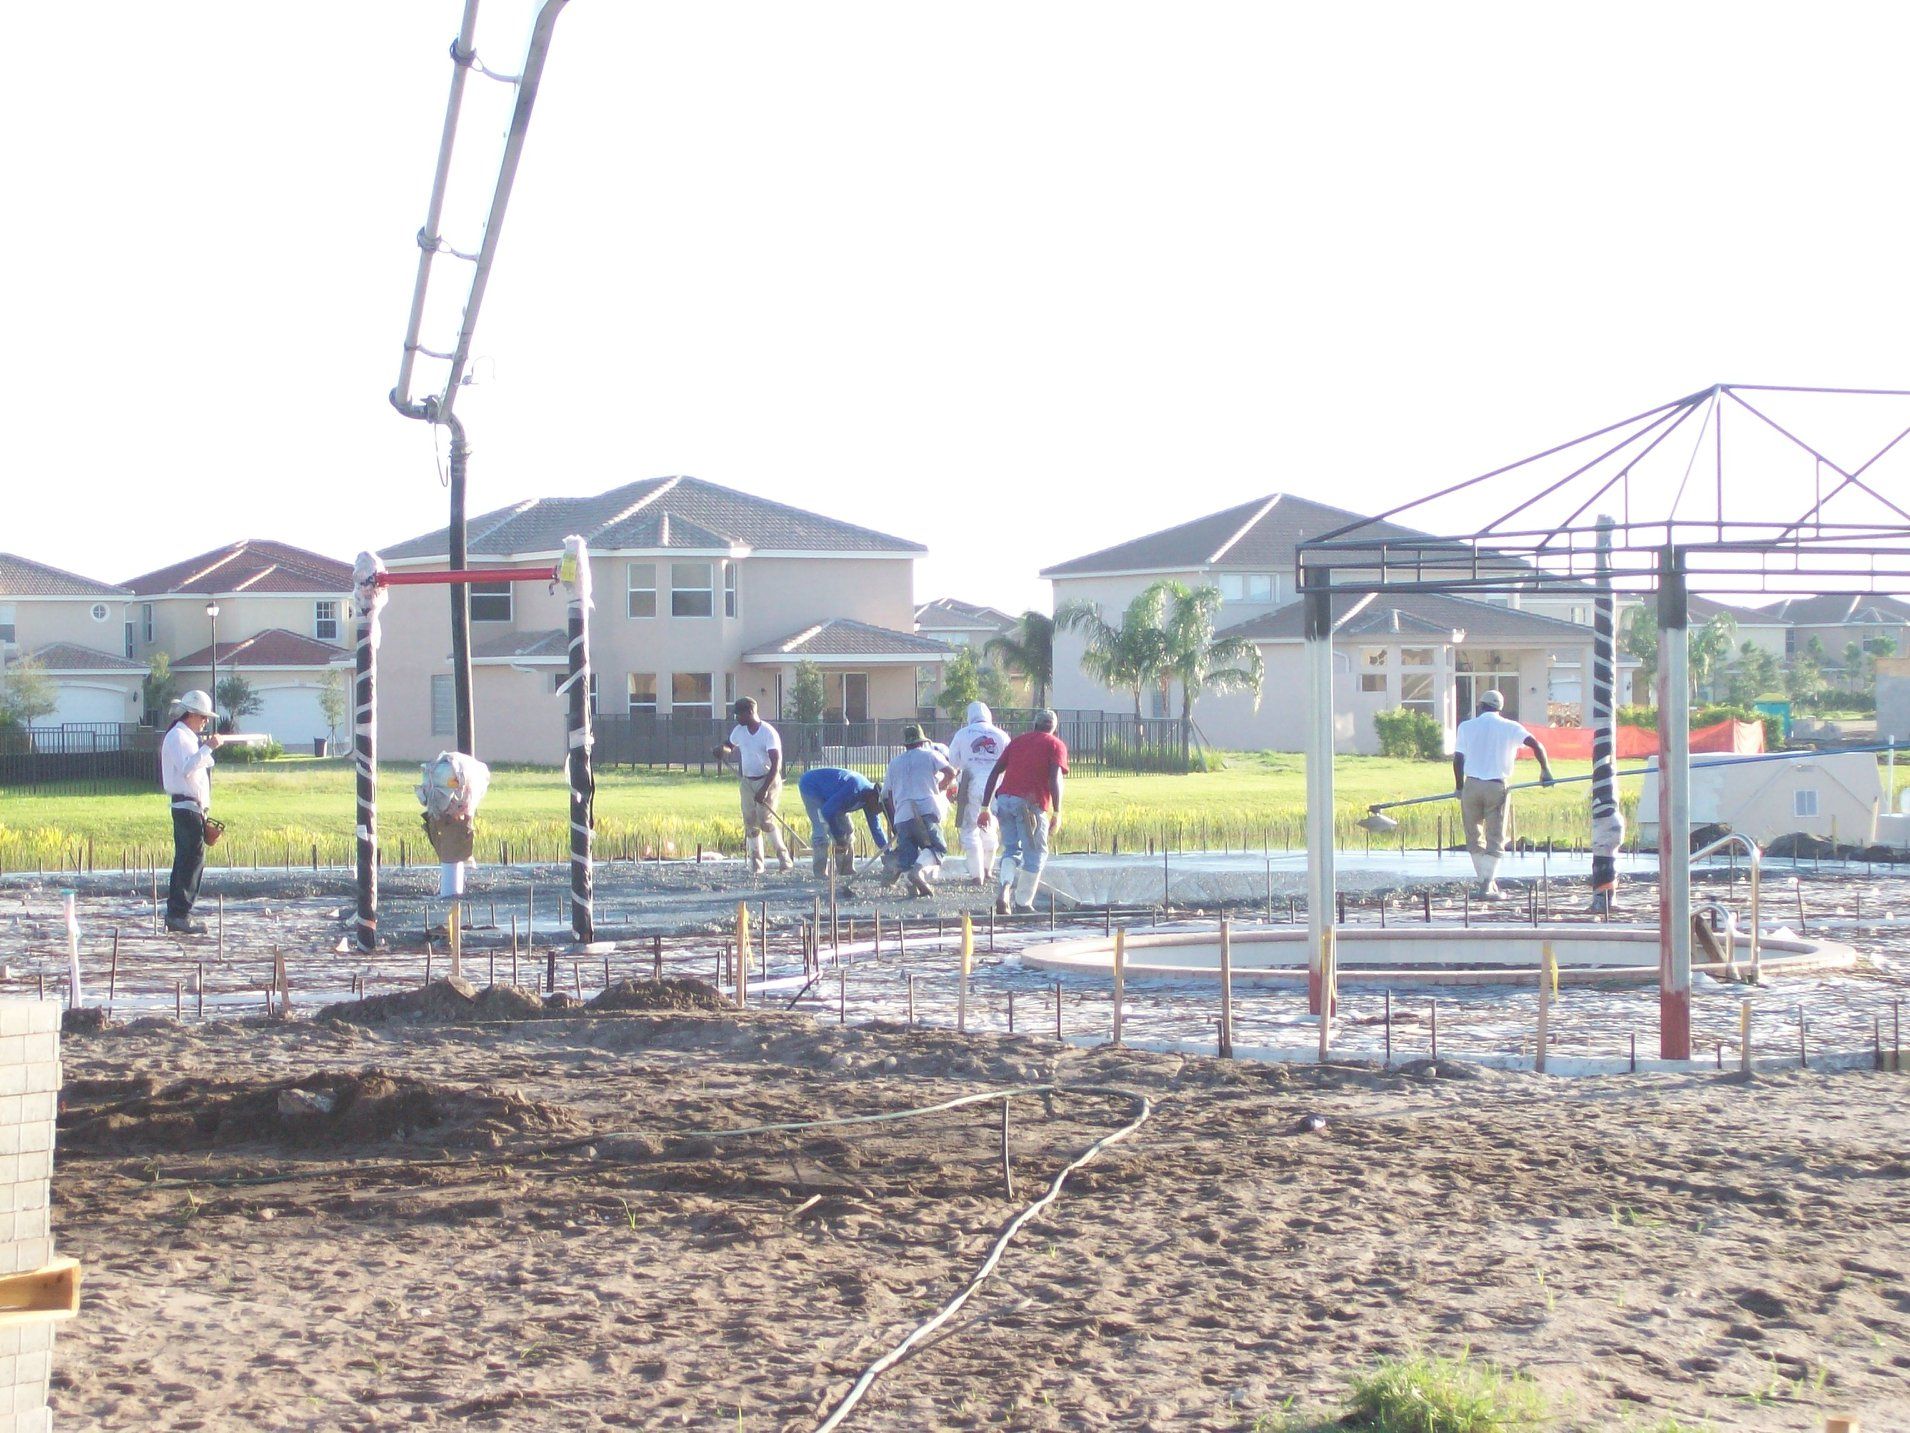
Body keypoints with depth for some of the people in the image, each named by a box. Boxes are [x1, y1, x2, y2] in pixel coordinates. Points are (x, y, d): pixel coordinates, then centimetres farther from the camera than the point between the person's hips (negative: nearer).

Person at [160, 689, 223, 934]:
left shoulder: (188, 737, 21)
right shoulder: (177, 736, -11)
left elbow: (201, 765, 24)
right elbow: (187, 768, -24)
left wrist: (208, 748, 9)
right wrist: (208, 747, -24)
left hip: (192, 807, 11)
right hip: (187, 805, -11)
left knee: (186, 860, 11)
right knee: (193, 859, -12)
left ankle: (175, 914, 14)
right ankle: (180, 914, -13)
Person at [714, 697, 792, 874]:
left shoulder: (768, 732, -16)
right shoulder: (739, 730, 3)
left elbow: (776, 764, -20)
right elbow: (730, 746, 22)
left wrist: (764, 789, -27)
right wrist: (723, 749, -5)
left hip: (768, 780, -6)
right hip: (747, 781, 6)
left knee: (765, 819, -17)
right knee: (750, 822, 3)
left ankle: (783, 854, -1)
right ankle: (756, 863, 10)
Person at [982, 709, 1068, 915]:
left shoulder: (1018, 741, 23)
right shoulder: (1055, 745, 9)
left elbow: (994, 773, 16)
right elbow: (1054, 778, -7)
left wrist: (985, 807, 15)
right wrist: (1056, 813, -10)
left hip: (1004, 799, 4)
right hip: (1031, 803, -4)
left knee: (1011, 849, 15)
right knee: (1035, 854, 9)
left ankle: (1005, 888, -11)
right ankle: (1023, 903, 9)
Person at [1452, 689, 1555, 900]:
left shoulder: (1466, 726, 7)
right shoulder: (1510, 727, 5)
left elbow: (1458, 759, 2)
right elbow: (1535, 744, -7)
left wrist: (1459, 787, 13)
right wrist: (1545, 769, 5)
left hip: (1472, 785, 1)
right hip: (1496, 787, -1)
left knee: (1474, 837, 14)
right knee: (1495, 839, 3)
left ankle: (1485, 881, 15)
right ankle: (1487, 886, -9)